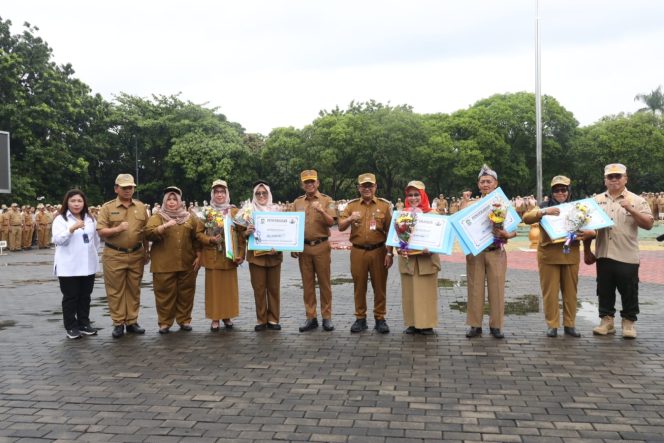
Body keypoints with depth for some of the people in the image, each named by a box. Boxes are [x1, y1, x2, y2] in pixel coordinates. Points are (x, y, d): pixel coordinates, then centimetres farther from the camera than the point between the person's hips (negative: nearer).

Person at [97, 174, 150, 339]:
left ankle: (132, 322, 19)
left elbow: (146, 231, 12)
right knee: (115, 291, 3)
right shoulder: (107, 207, -2)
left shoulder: (140, 207, 7)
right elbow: (100, 231, -6)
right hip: (114, 256, -3)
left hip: (136, 255, 3)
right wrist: (117, 229, -22)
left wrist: (146, 251, 13)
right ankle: (118, 324, 12)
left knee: (134, 289, 9)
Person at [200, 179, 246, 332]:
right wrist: (210, 240, -19)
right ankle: (215, 318, 13)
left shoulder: (234, 211, 5)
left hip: (230, 256, 1)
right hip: (212, 256, -1)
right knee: (214, 287, 3)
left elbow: (240, 235, 4)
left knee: (229, 287, 6)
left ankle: (227, 316, 19)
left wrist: (241, 254, -4)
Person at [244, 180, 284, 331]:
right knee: (259, 288, 2)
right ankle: (261, 320, 11)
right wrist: (246, 233, -21)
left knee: (274, 288, 4)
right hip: (256, 255, -1)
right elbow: (244, 233, 3)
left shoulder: (277, 210, 5)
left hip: (274, 255, 1)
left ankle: (273, 319, 13)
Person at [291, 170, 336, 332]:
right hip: (303, 247, 3)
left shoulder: (326, 200, 2)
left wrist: (321, 211, -27)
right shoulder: (297, 203, 10)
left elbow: (331, 222, -9)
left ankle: (327, 317, 10)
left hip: (321, 246, -3)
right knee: (307, 284, 7)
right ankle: (311, 318, 15)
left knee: (324, 282, 2)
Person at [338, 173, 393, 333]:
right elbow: (340, 227, 0)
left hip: (378, 251, -1)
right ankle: (360, 318, 18)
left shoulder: (384, 205, 3)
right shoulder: (352, 205, 6)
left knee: (380, 286, 5)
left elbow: (390, 231, 2)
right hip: (358, 252, 1)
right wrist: (350, 219, -20)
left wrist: (389, 253, -3)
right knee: (359, 286, 7)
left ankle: (380, 319, 16)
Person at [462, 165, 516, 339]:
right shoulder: (471, 204, 5)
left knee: (497, 289, 2)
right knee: (475, 288, 3)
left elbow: (515, 230, 2)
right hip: (475, 252, 0)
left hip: (496, 252, 0)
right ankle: (475, 325, 11)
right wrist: (463, 203, -12)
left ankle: (496, 325, 13)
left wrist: (506, 235, -19)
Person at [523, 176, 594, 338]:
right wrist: (544, 212, -29)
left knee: (570, 292, 7)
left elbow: (589, 227, 8)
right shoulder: (544, 207, 4)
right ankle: (552, 325, 7)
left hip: (571, 255, 2)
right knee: (550, 292, -1)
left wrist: (590, 232, -16)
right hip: (549, 255, -2)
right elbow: (526, 218, -13)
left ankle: (570, 324, 17)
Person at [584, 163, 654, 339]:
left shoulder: (637, 201, 0)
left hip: (627, 257, -3)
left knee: (629, 292, 4)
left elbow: (648, 224, -7)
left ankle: (629, 322, 18)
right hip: (603, 255, 3)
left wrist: (630, 210, -19)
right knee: (604, 291, 9)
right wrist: (587, 251, 9)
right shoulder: (597, 201, 9)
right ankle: (606, 320, 20)